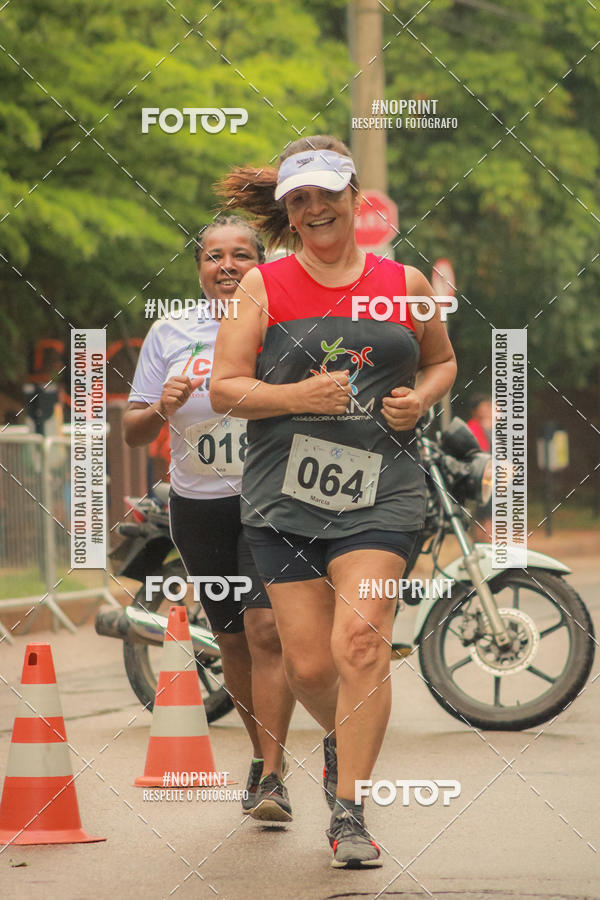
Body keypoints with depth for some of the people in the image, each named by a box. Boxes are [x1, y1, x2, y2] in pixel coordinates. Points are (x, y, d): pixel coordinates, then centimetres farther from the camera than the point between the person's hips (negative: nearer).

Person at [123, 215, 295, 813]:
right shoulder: (169, 334, 6)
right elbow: (132, 433, 8)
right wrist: (161, 409, -13)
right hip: (199, 508, 4)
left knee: (266, 629, -17)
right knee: (232, 640, 13)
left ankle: (271, 778, -16)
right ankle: (262, 754, 33)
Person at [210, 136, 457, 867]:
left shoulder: (405, 285, 9)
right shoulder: (263, 286, 5)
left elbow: (442, 360, 25)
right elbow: (225, 388, 1)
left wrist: (421, 399, 3)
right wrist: (300, 397, -14)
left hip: (380, 491, -1)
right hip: (283, 496, 1)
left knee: (361, 639, -18)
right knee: (308, 662, 1)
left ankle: (349, 812, -12)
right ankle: (342, 740, 36)